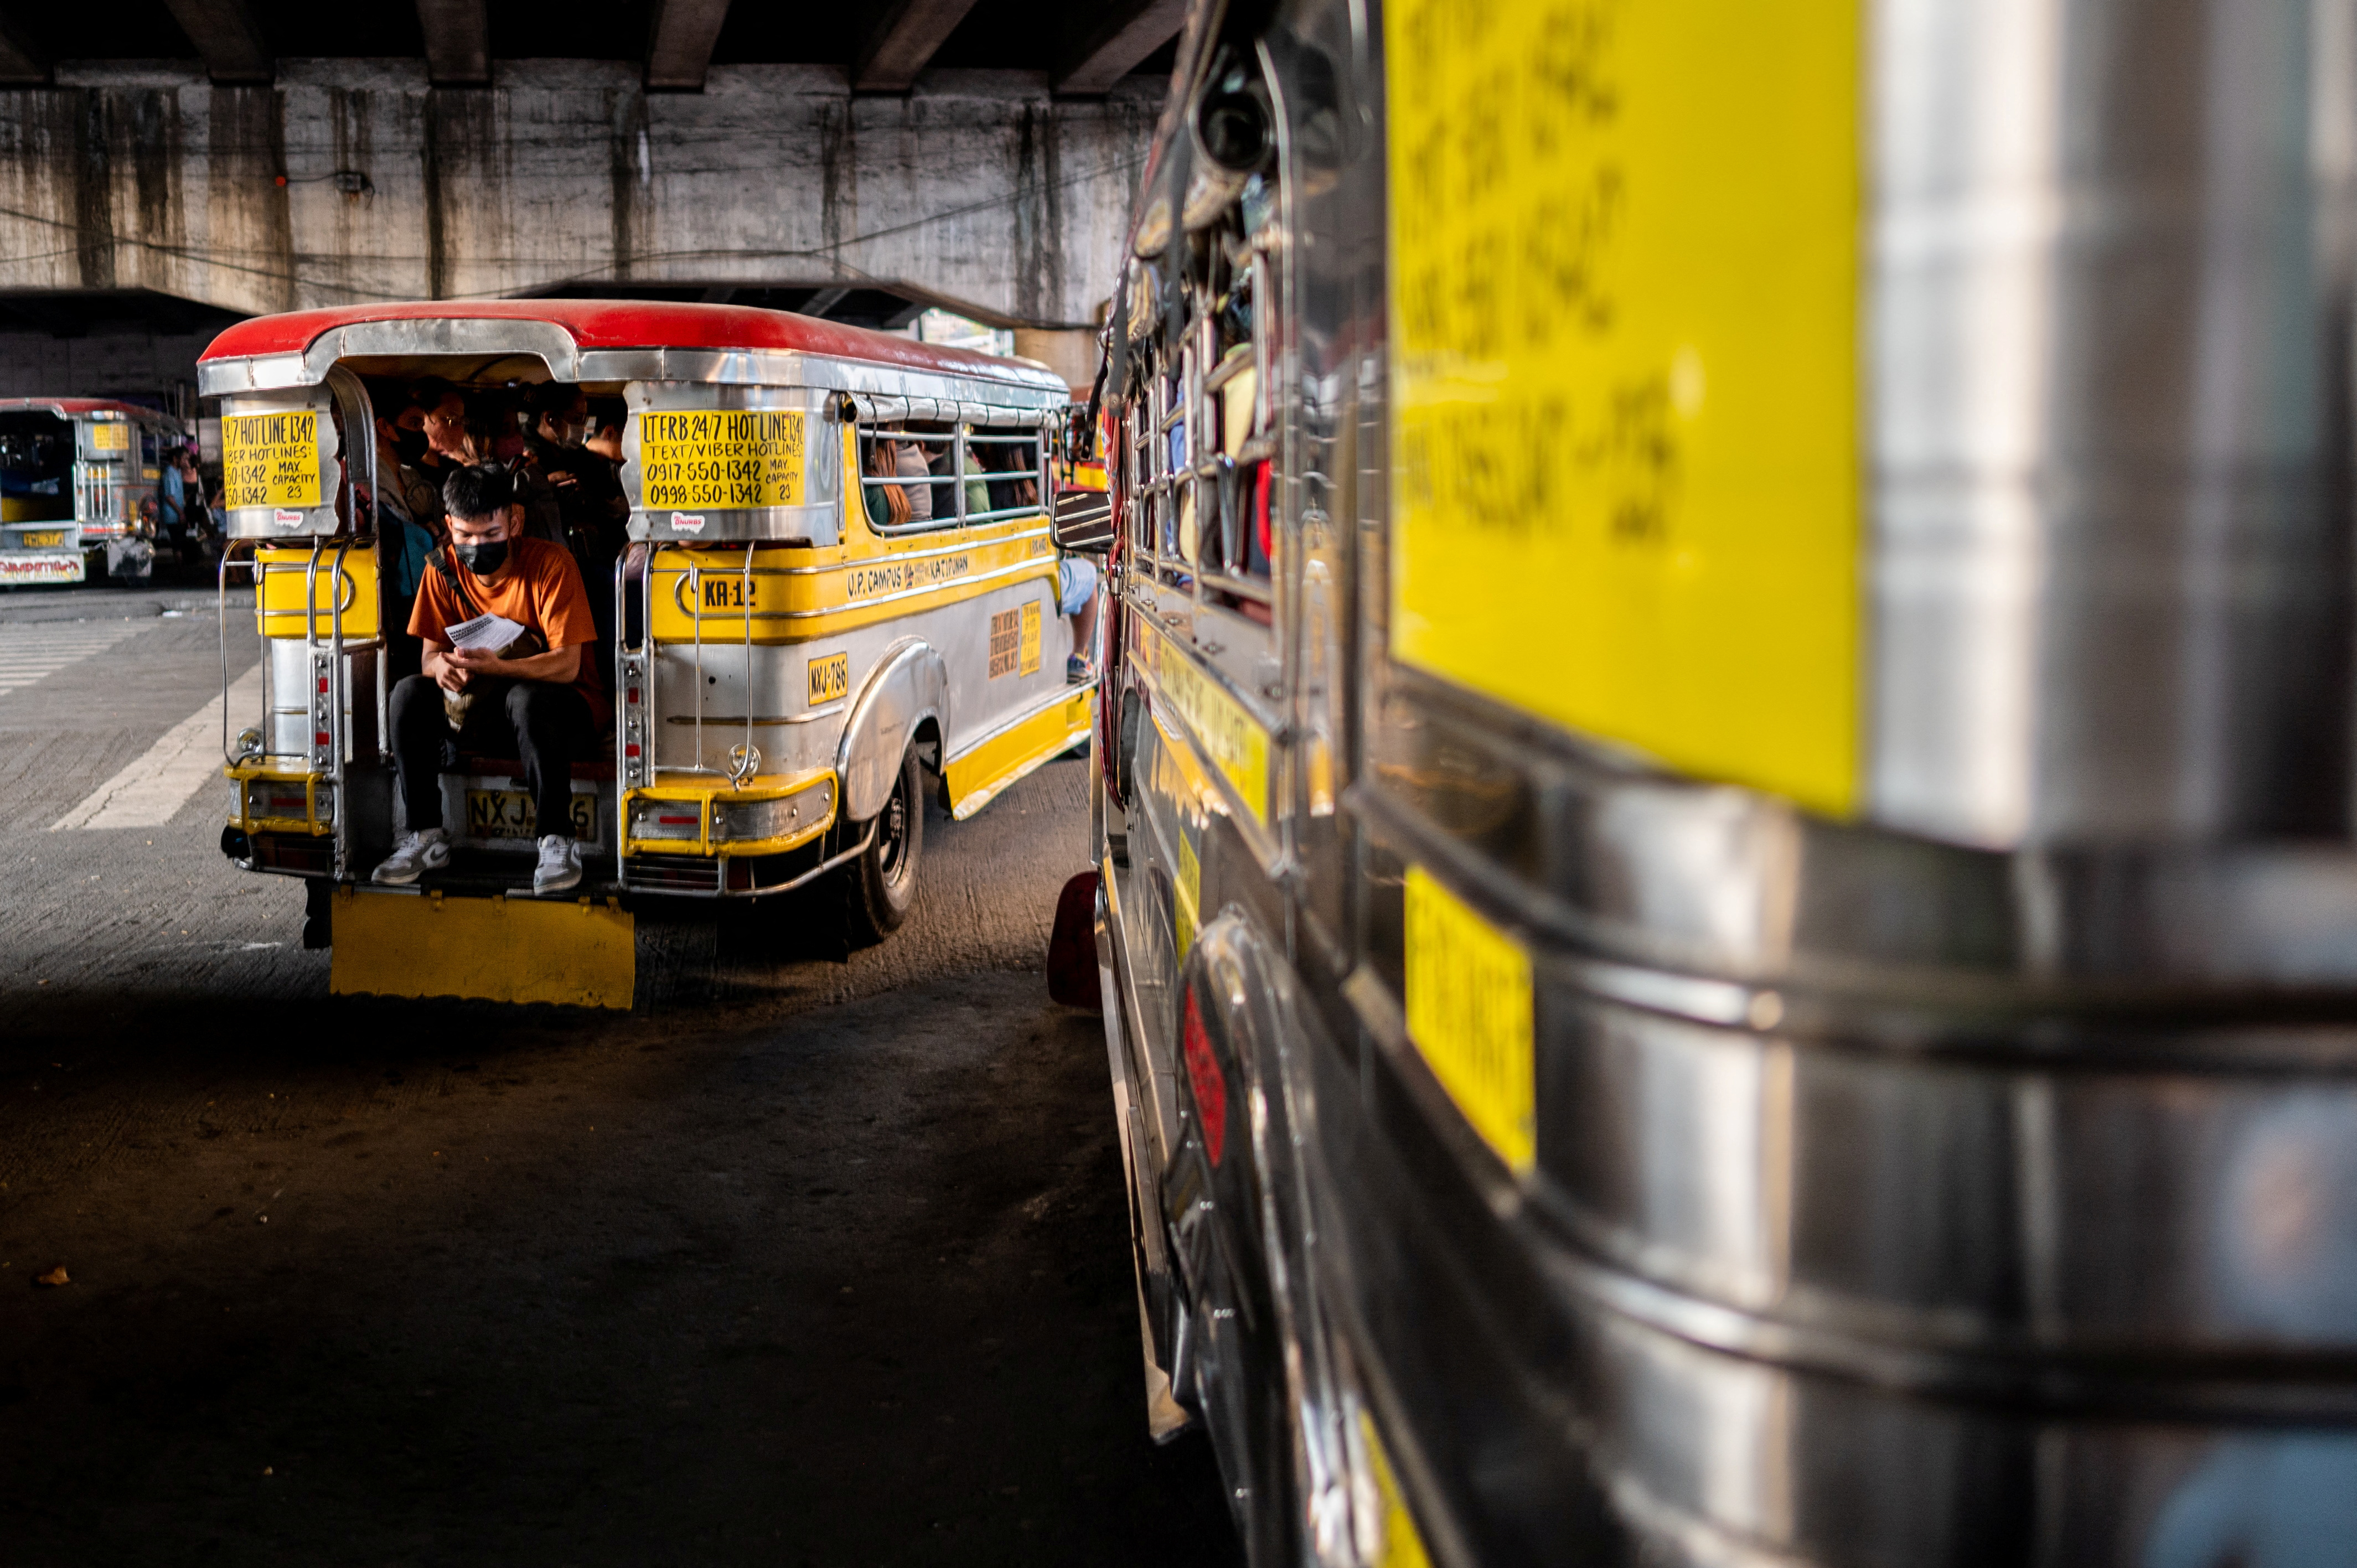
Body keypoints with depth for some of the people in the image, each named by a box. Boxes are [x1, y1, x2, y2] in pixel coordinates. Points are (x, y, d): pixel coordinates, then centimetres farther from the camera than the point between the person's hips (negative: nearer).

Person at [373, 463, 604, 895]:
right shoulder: (445, 568, -2)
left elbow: (567, 665, -22)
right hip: (483, 712, 5)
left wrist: (496, 667, -39)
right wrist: (441, 666, -26)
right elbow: (430, 653, 0)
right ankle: (425, 837, -13)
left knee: (528, 698, -38)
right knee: (409, 694, -18)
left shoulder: (551, 563, -17)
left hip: (563, 711, -5)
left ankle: (557, 841, -29)